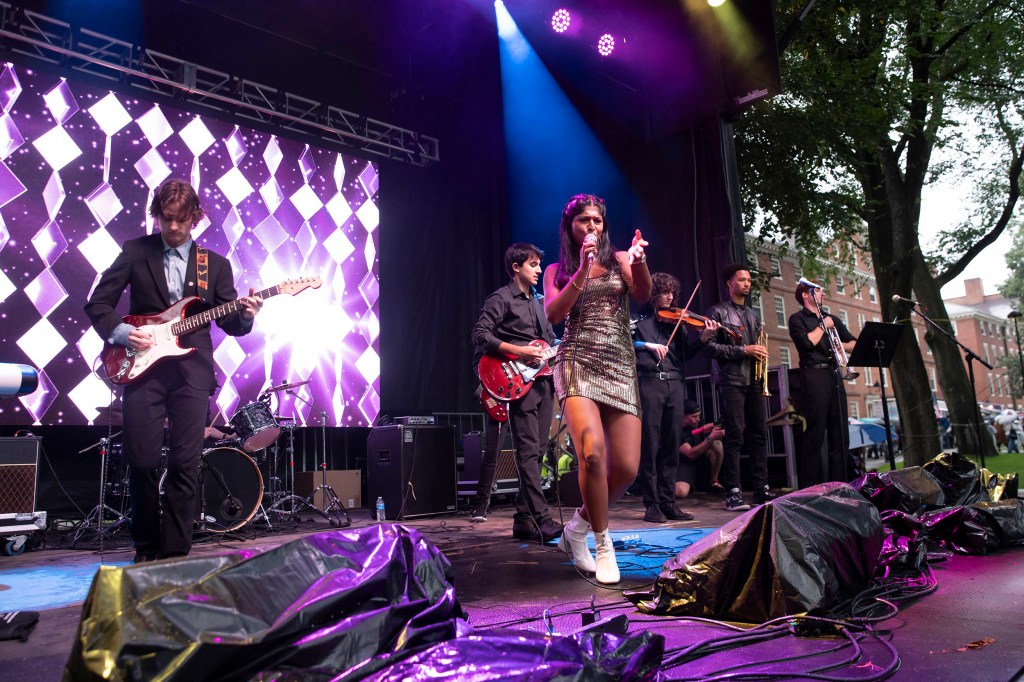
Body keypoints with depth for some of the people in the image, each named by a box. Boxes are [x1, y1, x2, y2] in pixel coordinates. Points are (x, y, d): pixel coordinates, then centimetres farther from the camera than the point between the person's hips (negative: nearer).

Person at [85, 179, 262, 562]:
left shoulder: (215, 264, 13)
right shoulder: (135, 252, 9)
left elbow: (229, 323, 11)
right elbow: (97, 303, 8)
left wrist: (245, 315, -11)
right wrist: (120, 332, -9)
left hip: (192, 370, 1)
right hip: (141, 367, 0)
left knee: (185, 464, -3)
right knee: (142, 462, -2)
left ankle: (175, 552, 8)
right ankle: (146, 549, 17)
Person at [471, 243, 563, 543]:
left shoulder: (539, 301, 22)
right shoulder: (501, 299, -3)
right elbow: (480, 334, -13)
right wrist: (518, 351, -18)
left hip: (543, 381, 8)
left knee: (536, 451, 8)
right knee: (528, 452, -11)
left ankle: (524, 518, 15)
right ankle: (541, 519, -11)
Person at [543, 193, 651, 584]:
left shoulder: (619, 260, 14)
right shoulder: (558, 271, 12)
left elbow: (644, 295, -5)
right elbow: (553, 315, -5)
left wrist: (639, 260, -24)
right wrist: (581, 271, -14)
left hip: (620, 367, 2)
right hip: (577, 364, -2)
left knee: (626, 469, -7)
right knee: (592, 453, -26)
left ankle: (579, 525, 21)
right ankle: (602, 542, -4)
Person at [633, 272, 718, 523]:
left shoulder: (677, 321, 17)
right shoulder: (639, 320, 5)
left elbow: (686, 353, 14)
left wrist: (704, 338, 0)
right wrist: (647, 345, -19)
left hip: (675, 384, 5)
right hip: (649, 383, -5)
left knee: (671, 446, 7)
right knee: (649, 445, -3)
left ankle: (668, 502, 14)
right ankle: (652, 505, 2)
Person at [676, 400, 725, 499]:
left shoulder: (697, 423, -5)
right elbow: (691, 454, -29)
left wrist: (709, 430, -22)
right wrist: (710, 438, -36)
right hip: (684, 464, -6)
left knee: (717, 444, -21)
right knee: (681, 492, -33)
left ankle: (714, 482, -6)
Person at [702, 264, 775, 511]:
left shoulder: (754, 314, 21)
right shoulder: (718, 312, 0)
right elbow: (710, 346, -9)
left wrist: (760, 353, 4)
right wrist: (743, 350, -15)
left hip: (754, 380, 7)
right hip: (730, 380, -6)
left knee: (759, 433, 5)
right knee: (735, 435, -10)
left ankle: (761, 488, 11)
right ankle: (733, 493, -8)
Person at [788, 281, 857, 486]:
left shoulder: (832, 319, 24)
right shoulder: (797, 319, 4)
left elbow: (853, 343, 22)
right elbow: (807, 342, -13)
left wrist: (842, 346, 2)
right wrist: (823, 326, 1)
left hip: (834, 376, 7)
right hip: (814, 375, -6)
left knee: (840, 432, 4)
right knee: (815, 433, -9)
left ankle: (840, 482, 9)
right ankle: (810, 486, -6)